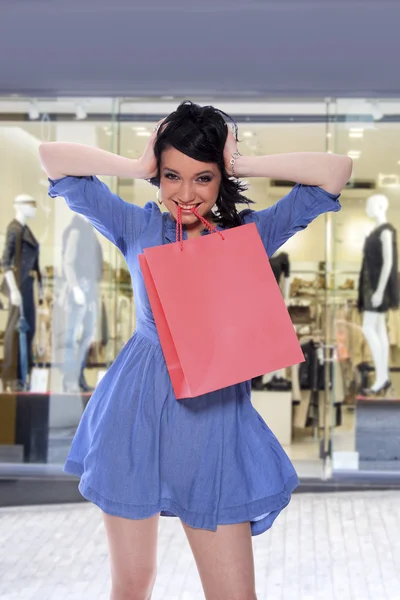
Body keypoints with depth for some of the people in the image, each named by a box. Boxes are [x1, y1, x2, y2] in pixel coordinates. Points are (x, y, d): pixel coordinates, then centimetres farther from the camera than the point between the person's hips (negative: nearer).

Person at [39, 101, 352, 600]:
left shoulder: (251, 233, 2)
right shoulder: (137, 227, 3)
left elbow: (338, 170, -5)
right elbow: (51, 157, 3)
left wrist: (240, 164, -4)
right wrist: (138, 166, -1)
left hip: (214, 416, 0)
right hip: (137, 413, 0)